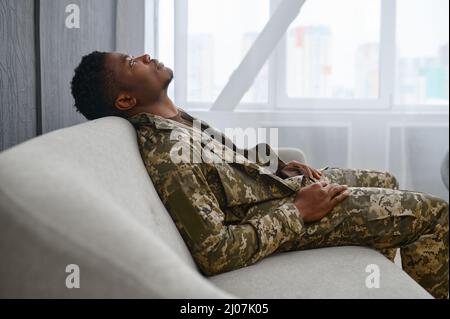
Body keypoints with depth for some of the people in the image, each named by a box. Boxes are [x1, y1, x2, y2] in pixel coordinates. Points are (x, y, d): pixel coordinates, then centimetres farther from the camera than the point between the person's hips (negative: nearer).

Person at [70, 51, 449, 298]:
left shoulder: (174, 119, 0)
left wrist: (280, 166, 2)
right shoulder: (163, 156, -29)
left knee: (385, 181, 28)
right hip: (281, 211, -9)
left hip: (277, 182, 9)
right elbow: (215, 254, -32)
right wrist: (299, 210, -24)